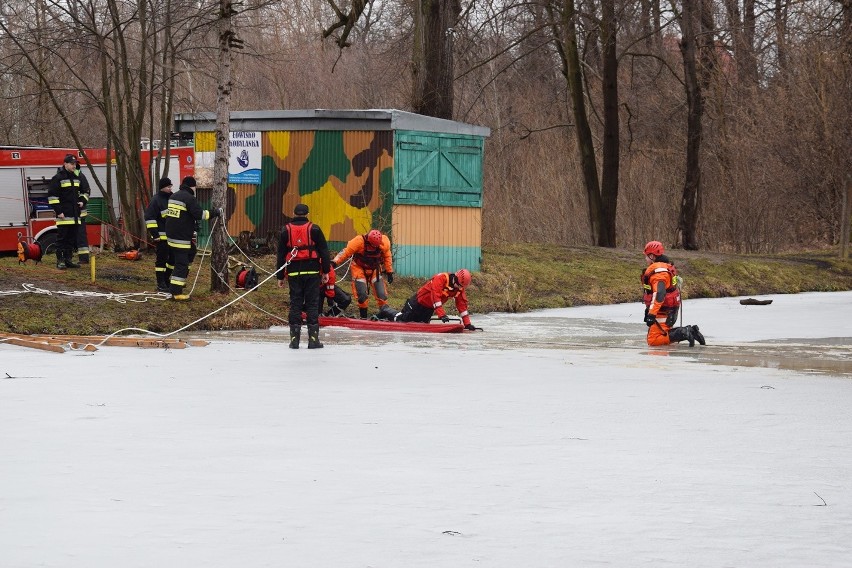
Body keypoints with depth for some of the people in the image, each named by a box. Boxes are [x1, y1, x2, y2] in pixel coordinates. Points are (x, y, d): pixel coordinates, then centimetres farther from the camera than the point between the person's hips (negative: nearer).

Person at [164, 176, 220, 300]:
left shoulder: (174, 196, 14)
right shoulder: (189, 198, -14)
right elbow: (199, 214, -20)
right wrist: (214, 212, -7)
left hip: (171, 234, 9)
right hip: (181, 237, -9)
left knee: (191, 251, 28)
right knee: (181, 263, -5)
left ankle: (177, 279, 29)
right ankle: (176, 292, -7)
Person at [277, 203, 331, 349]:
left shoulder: (286, 231, 7)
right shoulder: (314, 229, 1)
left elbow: (281, 254, 9)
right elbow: (324, 251, 0)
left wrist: (280, 277, 14)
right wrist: (325, 271, 6)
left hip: (294, 273, 2)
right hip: (312, 271, -2)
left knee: (295, 304, 5)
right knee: (312, 304, 0)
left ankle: (294, 338, 1)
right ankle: (313, 338, -4)